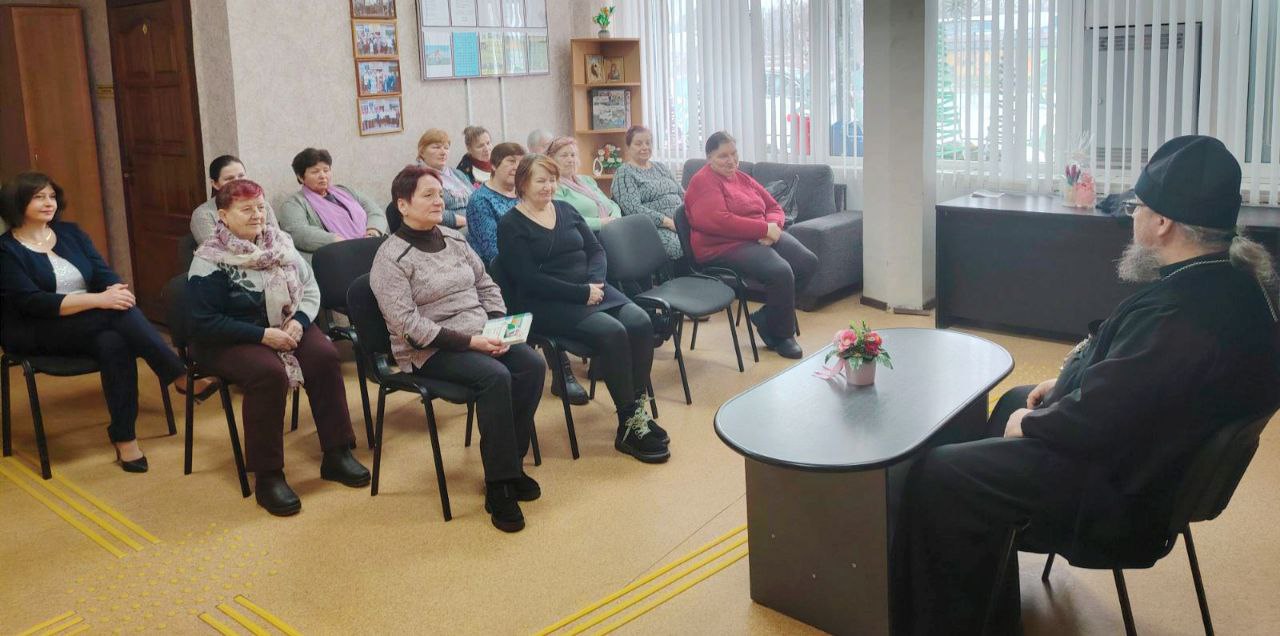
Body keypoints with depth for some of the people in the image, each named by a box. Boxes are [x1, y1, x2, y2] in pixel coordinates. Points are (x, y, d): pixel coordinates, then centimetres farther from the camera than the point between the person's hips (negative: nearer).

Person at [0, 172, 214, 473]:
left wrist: (116, 291, -24)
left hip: (89, 327, 5)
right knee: (119, 312, -31)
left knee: (114, 343, -33)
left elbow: (104, 274, 3)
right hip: (36, 335, -5)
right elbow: (32, 302, -17)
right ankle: (181, 376, -32)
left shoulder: (70, 233, 12)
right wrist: (99, 300, -29)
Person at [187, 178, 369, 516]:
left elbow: (310, 291, 6)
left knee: (324, 356, -24)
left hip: (285, 327, 5)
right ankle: (267, 476, -22)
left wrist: (299, 321, -16)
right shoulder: (209, 261, -12)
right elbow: (205, 323, -16)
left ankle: (336, 453, -12)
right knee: (269, 372, -35)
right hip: (229, 340, -5)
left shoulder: (280, 244, 4)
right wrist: (262, 335, -23)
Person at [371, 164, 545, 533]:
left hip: (480, 336, 7)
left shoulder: (454, 239, 12)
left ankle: (512, 462, -6)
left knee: (532, 365, -19)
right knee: (495, 376, -31)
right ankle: (498, 486, -21)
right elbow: (407, 324, -18)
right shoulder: (391, 258, -9)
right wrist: (468, 341, -23)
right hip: (430, 351, -7)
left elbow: (487, 285, 17)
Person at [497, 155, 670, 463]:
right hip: (547, 304, -6)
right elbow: (530, 280, -13)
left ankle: (637, 408, -11)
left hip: (590, 289, 6)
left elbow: (596, 251, 12)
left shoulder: (565, 210, 16)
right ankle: (628, 427, -18)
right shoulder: (511, 226, -3)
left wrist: (594, 282, -10)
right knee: (612, 332, -28)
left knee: (640, 323, -20)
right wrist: (583, 293, -17)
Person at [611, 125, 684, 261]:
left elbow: (683, 195, 21)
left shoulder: (661, 168, 24)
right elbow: (633, 209, -12)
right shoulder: (624, 173, 2)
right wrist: (669, 222, -18)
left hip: (680, 222, 7)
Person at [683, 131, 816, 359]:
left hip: (761, 237, 9)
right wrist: (765, 229, -19)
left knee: (808, 261, -10)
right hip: (724, 247, -9)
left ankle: (766, 316, 4)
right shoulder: (703, 182, -6)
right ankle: (781, 336, -7)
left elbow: (774, 207, 18)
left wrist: (773, 225, -8)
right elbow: (719, 221, -21)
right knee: (780, 271, -29)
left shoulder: (742, 178, 19)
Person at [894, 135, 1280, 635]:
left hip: (1121, 490, -11)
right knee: (1013, 400, 29)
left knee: (934, 476, -14)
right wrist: (1070, 383, 8)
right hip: (1162, 450, 11)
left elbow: (1091, 425, -30)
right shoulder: (1238, 280, 1)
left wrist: (1028, 424, -12)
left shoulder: (1178, 312, -33)